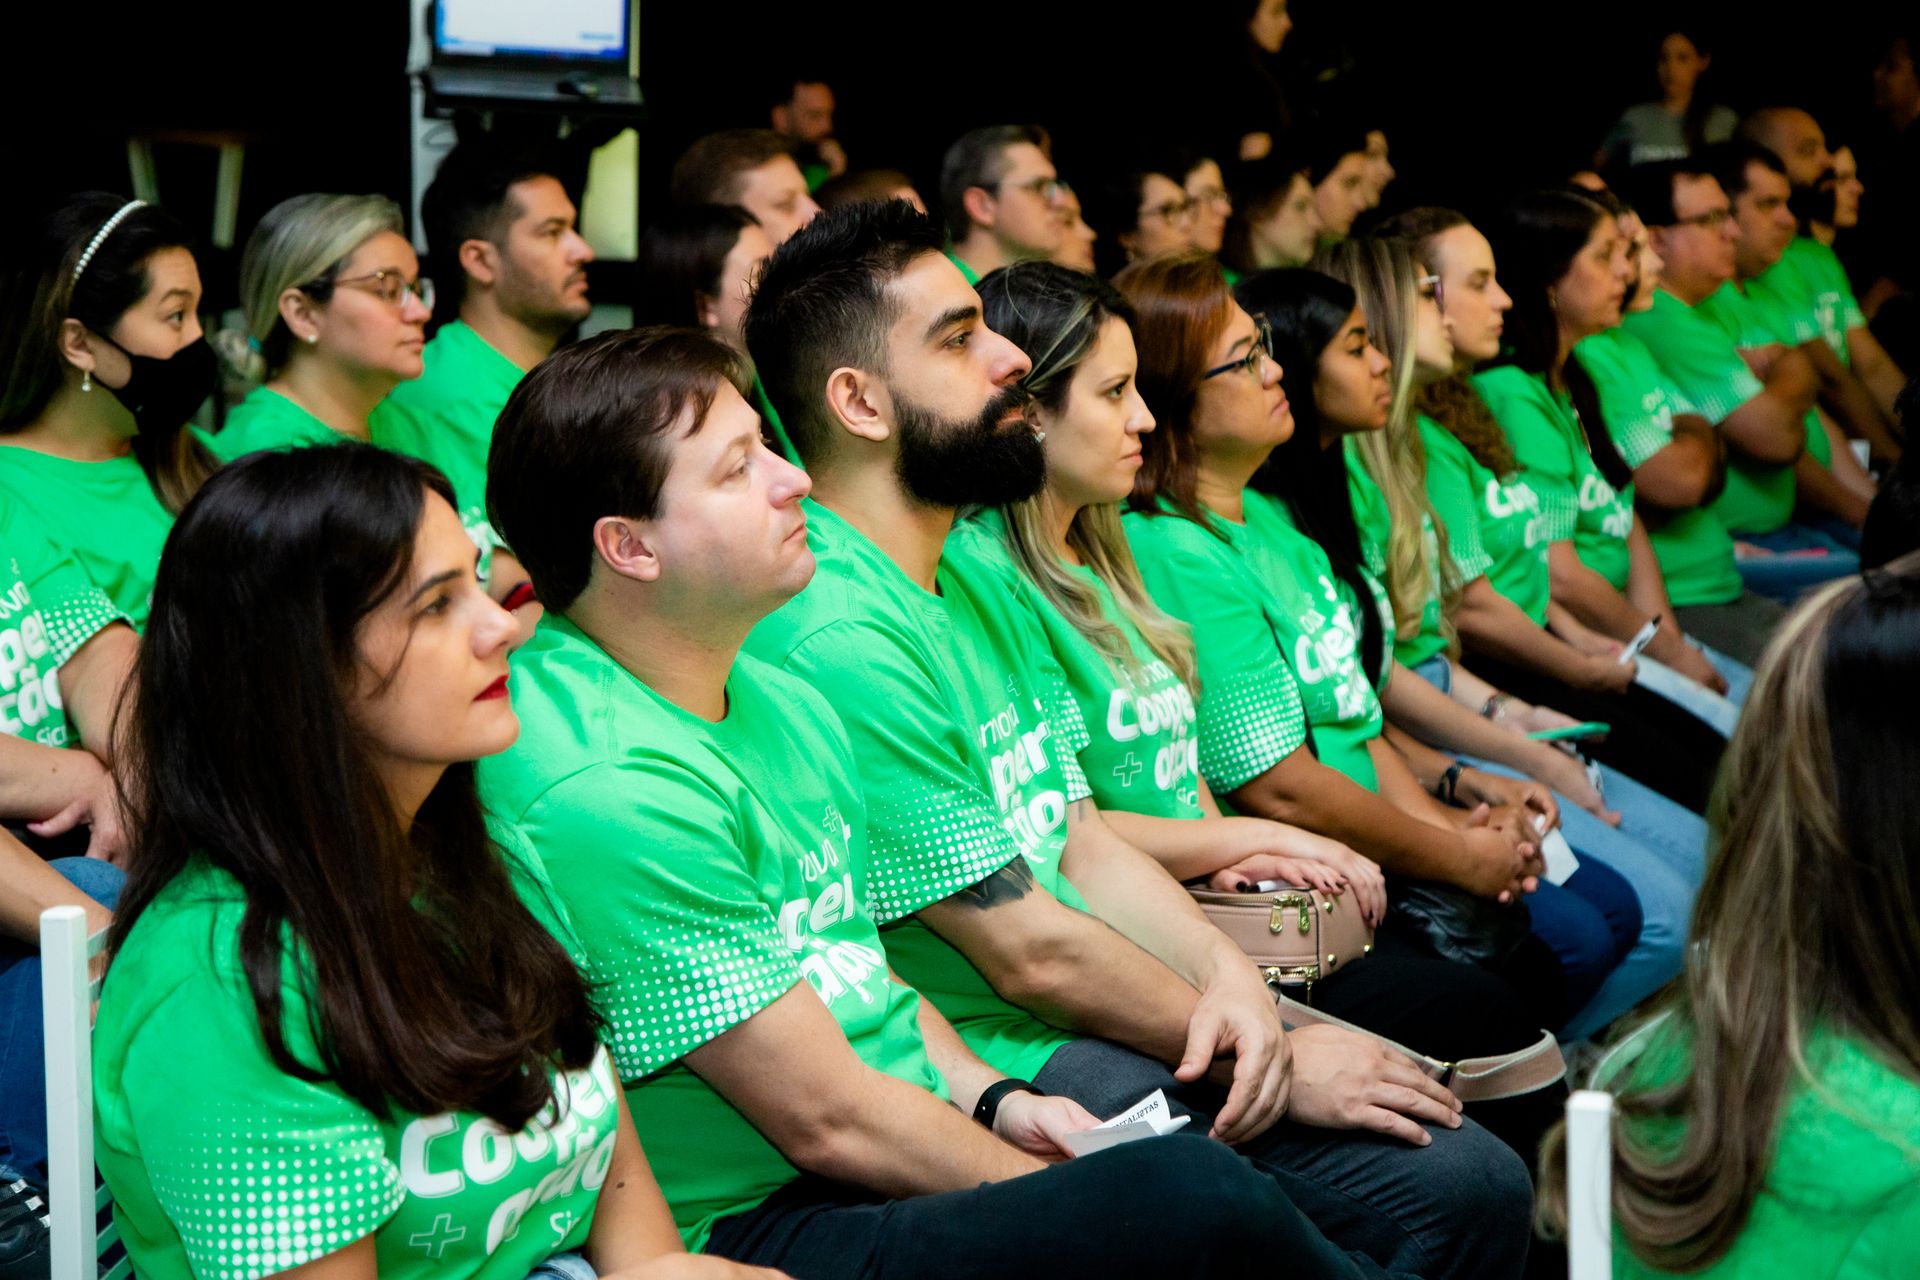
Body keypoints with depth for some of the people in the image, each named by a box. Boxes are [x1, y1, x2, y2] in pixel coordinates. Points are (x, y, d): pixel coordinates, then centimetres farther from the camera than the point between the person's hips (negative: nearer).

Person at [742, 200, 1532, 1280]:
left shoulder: (978, 586, 13)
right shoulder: (839, 642, -20)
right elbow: (1029, 949, -16)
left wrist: (1228, 974, -6)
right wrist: (1278, 1056, -7)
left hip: (1096, 1020, 9)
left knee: (1475, 1179, 0)